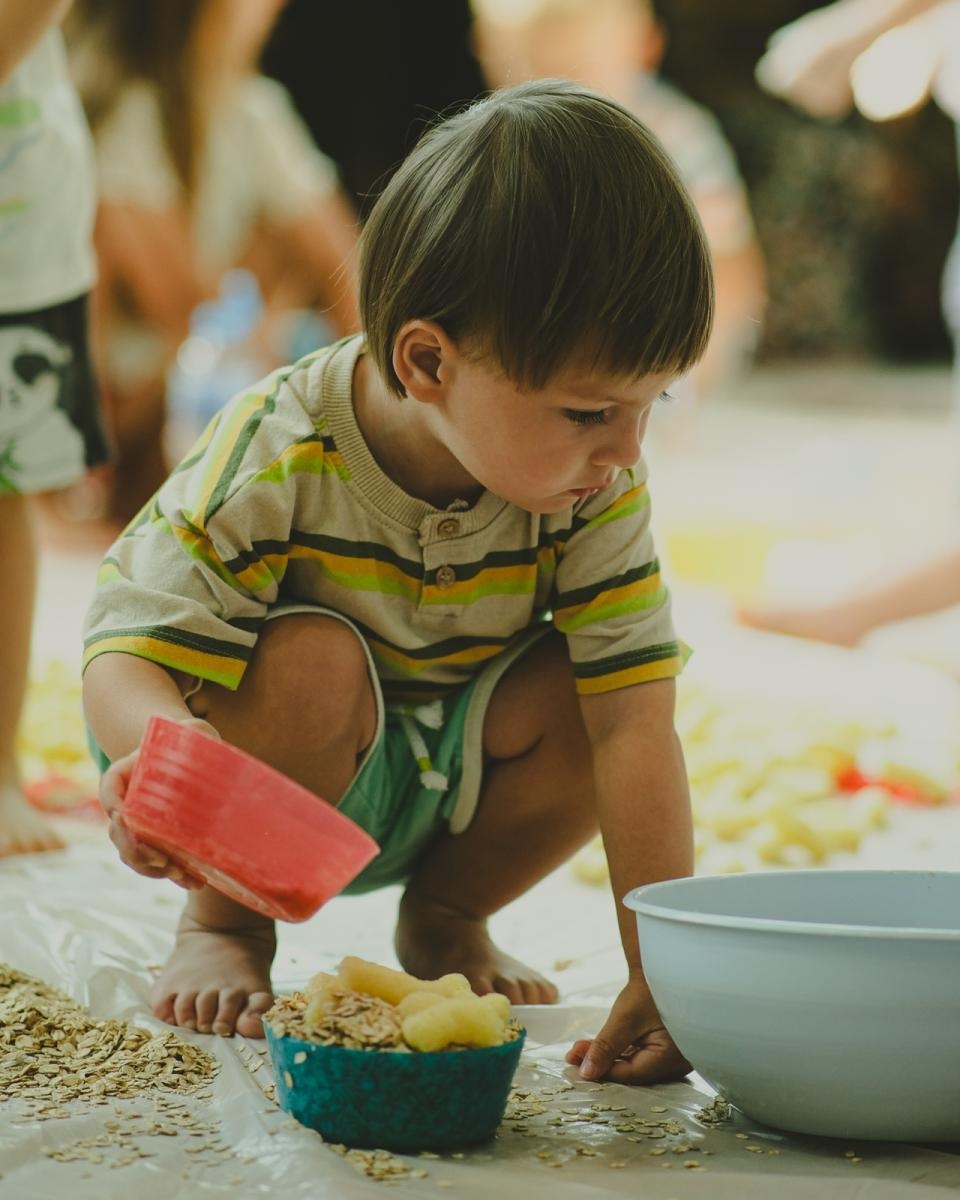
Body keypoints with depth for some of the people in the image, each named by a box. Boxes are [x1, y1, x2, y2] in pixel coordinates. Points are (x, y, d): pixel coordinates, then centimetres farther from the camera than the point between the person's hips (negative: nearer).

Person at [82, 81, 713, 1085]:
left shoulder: (595, 492, -19)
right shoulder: (275, 460, -29)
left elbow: (633, 723, -24)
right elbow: (128, 655, -29)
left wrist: (664, 968, -30)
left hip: (448, 786, 3)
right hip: (268, 798, -3)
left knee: (580, 694, -25)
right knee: (312, 660, -35)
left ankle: (444, 917, 5)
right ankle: (224, 927, -6)